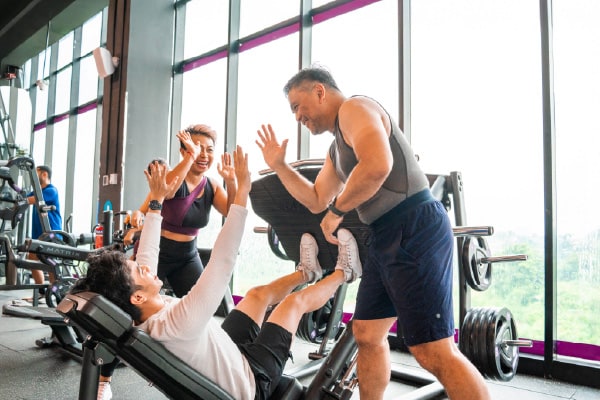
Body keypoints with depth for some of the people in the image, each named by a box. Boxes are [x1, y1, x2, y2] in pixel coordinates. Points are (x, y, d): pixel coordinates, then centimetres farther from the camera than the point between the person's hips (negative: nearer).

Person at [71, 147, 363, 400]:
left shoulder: (137, 319, -18)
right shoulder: (176, 323, -44)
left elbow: (147, 255, -4)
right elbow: (222, 260, -46)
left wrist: (156, 200, 4)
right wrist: (242, 191, -41)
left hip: (226, 359, 7)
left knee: (258, 294, 15)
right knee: (296, 301, 3)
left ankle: (308, 272, 44)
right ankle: (344, 271, 32)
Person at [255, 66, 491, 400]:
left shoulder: (353, 108, -6)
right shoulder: (337, 150, 24)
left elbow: (378, 165, -25)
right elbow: (316, 200, 28)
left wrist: (337, 211, -12)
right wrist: (279, 165, 24)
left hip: (414, 231, -11)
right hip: (387, 238, 11)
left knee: (433, 352, -11)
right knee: (367, 334, 17)